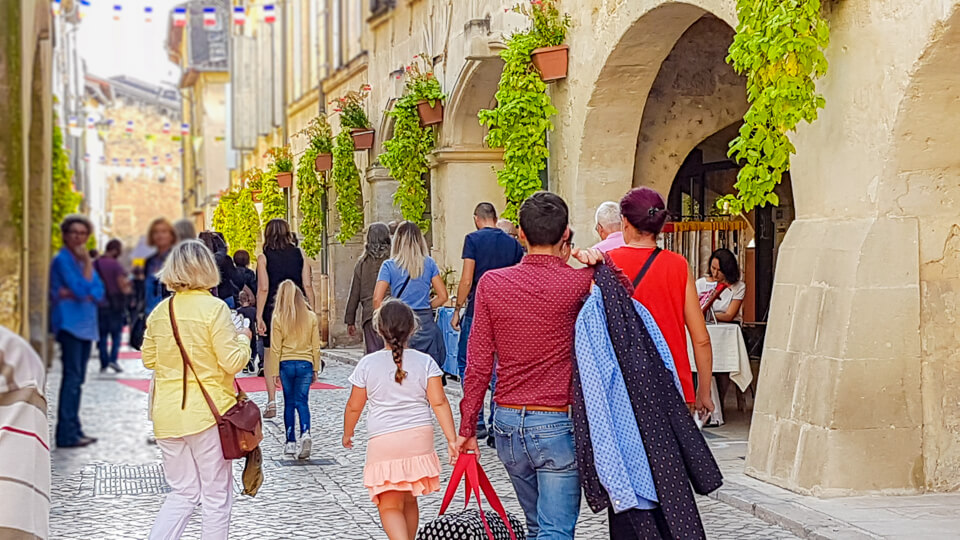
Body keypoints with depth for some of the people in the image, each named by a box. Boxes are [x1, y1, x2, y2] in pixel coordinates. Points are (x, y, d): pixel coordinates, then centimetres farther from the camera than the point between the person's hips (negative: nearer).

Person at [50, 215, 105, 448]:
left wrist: (74, 294, -12)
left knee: (77, 379, 9)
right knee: (72, 377, -12)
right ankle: (66, 435, -13)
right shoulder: (62, 260, -7)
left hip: (85, 325, 8)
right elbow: (82, 289, -17)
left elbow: (99, 292, 4)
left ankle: (74, 430, 13)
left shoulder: (82, 260, 16)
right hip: (69, 323, -8)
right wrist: (88, 263, -11)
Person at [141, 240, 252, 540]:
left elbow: (149, 359, 13)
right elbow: (232, 362, -14)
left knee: (183, 492, 15)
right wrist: (243, 338, 4)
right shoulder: (214, 308, -13)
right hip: (207, 411, -5)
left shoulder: (159, 311, 4)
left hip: (167, 414, 5)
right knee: (217, 495, 7)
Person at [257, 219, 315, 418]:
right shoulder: (300, 254, 4)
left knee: (270, 355, 6)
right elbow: (307, 286, 1)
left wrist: (259, 316, -6)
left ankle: (272, 402, -1)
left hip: (273, 311, -2)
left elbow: (263, 288, -8)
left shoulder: (264, 258, -3)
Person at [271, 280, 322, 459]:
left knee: (289, 403, 9)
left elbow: (276, 348, -3)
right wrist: (316, 369, 12)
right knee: (302, 401, 4)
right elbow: (316, 346, 4)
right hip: (305, 364, 1)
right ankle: (305, 434, -19)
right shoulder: (311, 317, 0)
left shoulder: (278, 318, -5)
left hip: (286, 364, -1)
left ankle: (291, 442, 10)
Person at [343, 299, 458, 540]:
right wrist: (452, 439, -5)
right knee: (409, 500, 21)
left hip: (383, 441, -3)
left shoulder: (368, 364, -3)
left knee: (389, 506, -1)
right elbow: (439, 402, -6)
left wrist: (347, 434, 22)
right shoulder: (425, 362, -1)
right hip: (419, 438, 3)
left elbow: (354, 406, 4)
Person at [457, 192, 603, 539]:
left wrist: (467, 427, 7)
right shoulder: (578, 283, -10)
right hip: (557, 423, -4)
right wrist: (597, 263, -6)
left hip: (508, 422, 4)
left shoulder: (491, 283, -1)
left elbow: (478, 364, 0)